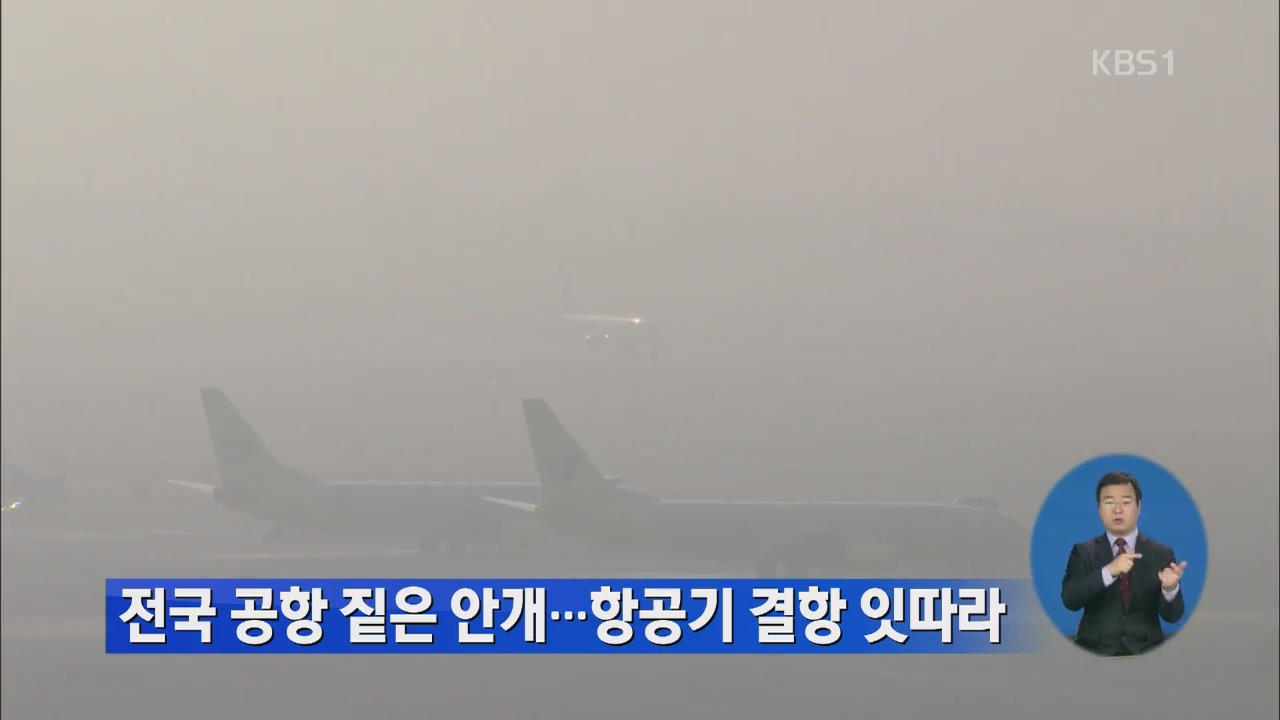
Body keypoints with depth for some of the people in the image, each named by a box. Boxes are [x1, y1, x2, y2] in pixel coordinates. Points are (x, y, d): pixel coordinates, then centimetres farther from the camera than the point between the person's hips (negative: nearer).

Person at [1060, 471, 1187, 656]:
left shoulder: (1162, 554, 7)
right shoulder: (1083, 553, 7)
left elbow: (1172, 616, 2)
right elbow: (1070, 600, -8)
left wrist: (1170, 588, -20)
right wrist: (1109, 571, -22)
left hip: (1146, 653, 1)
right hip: (1096, 652, -1)